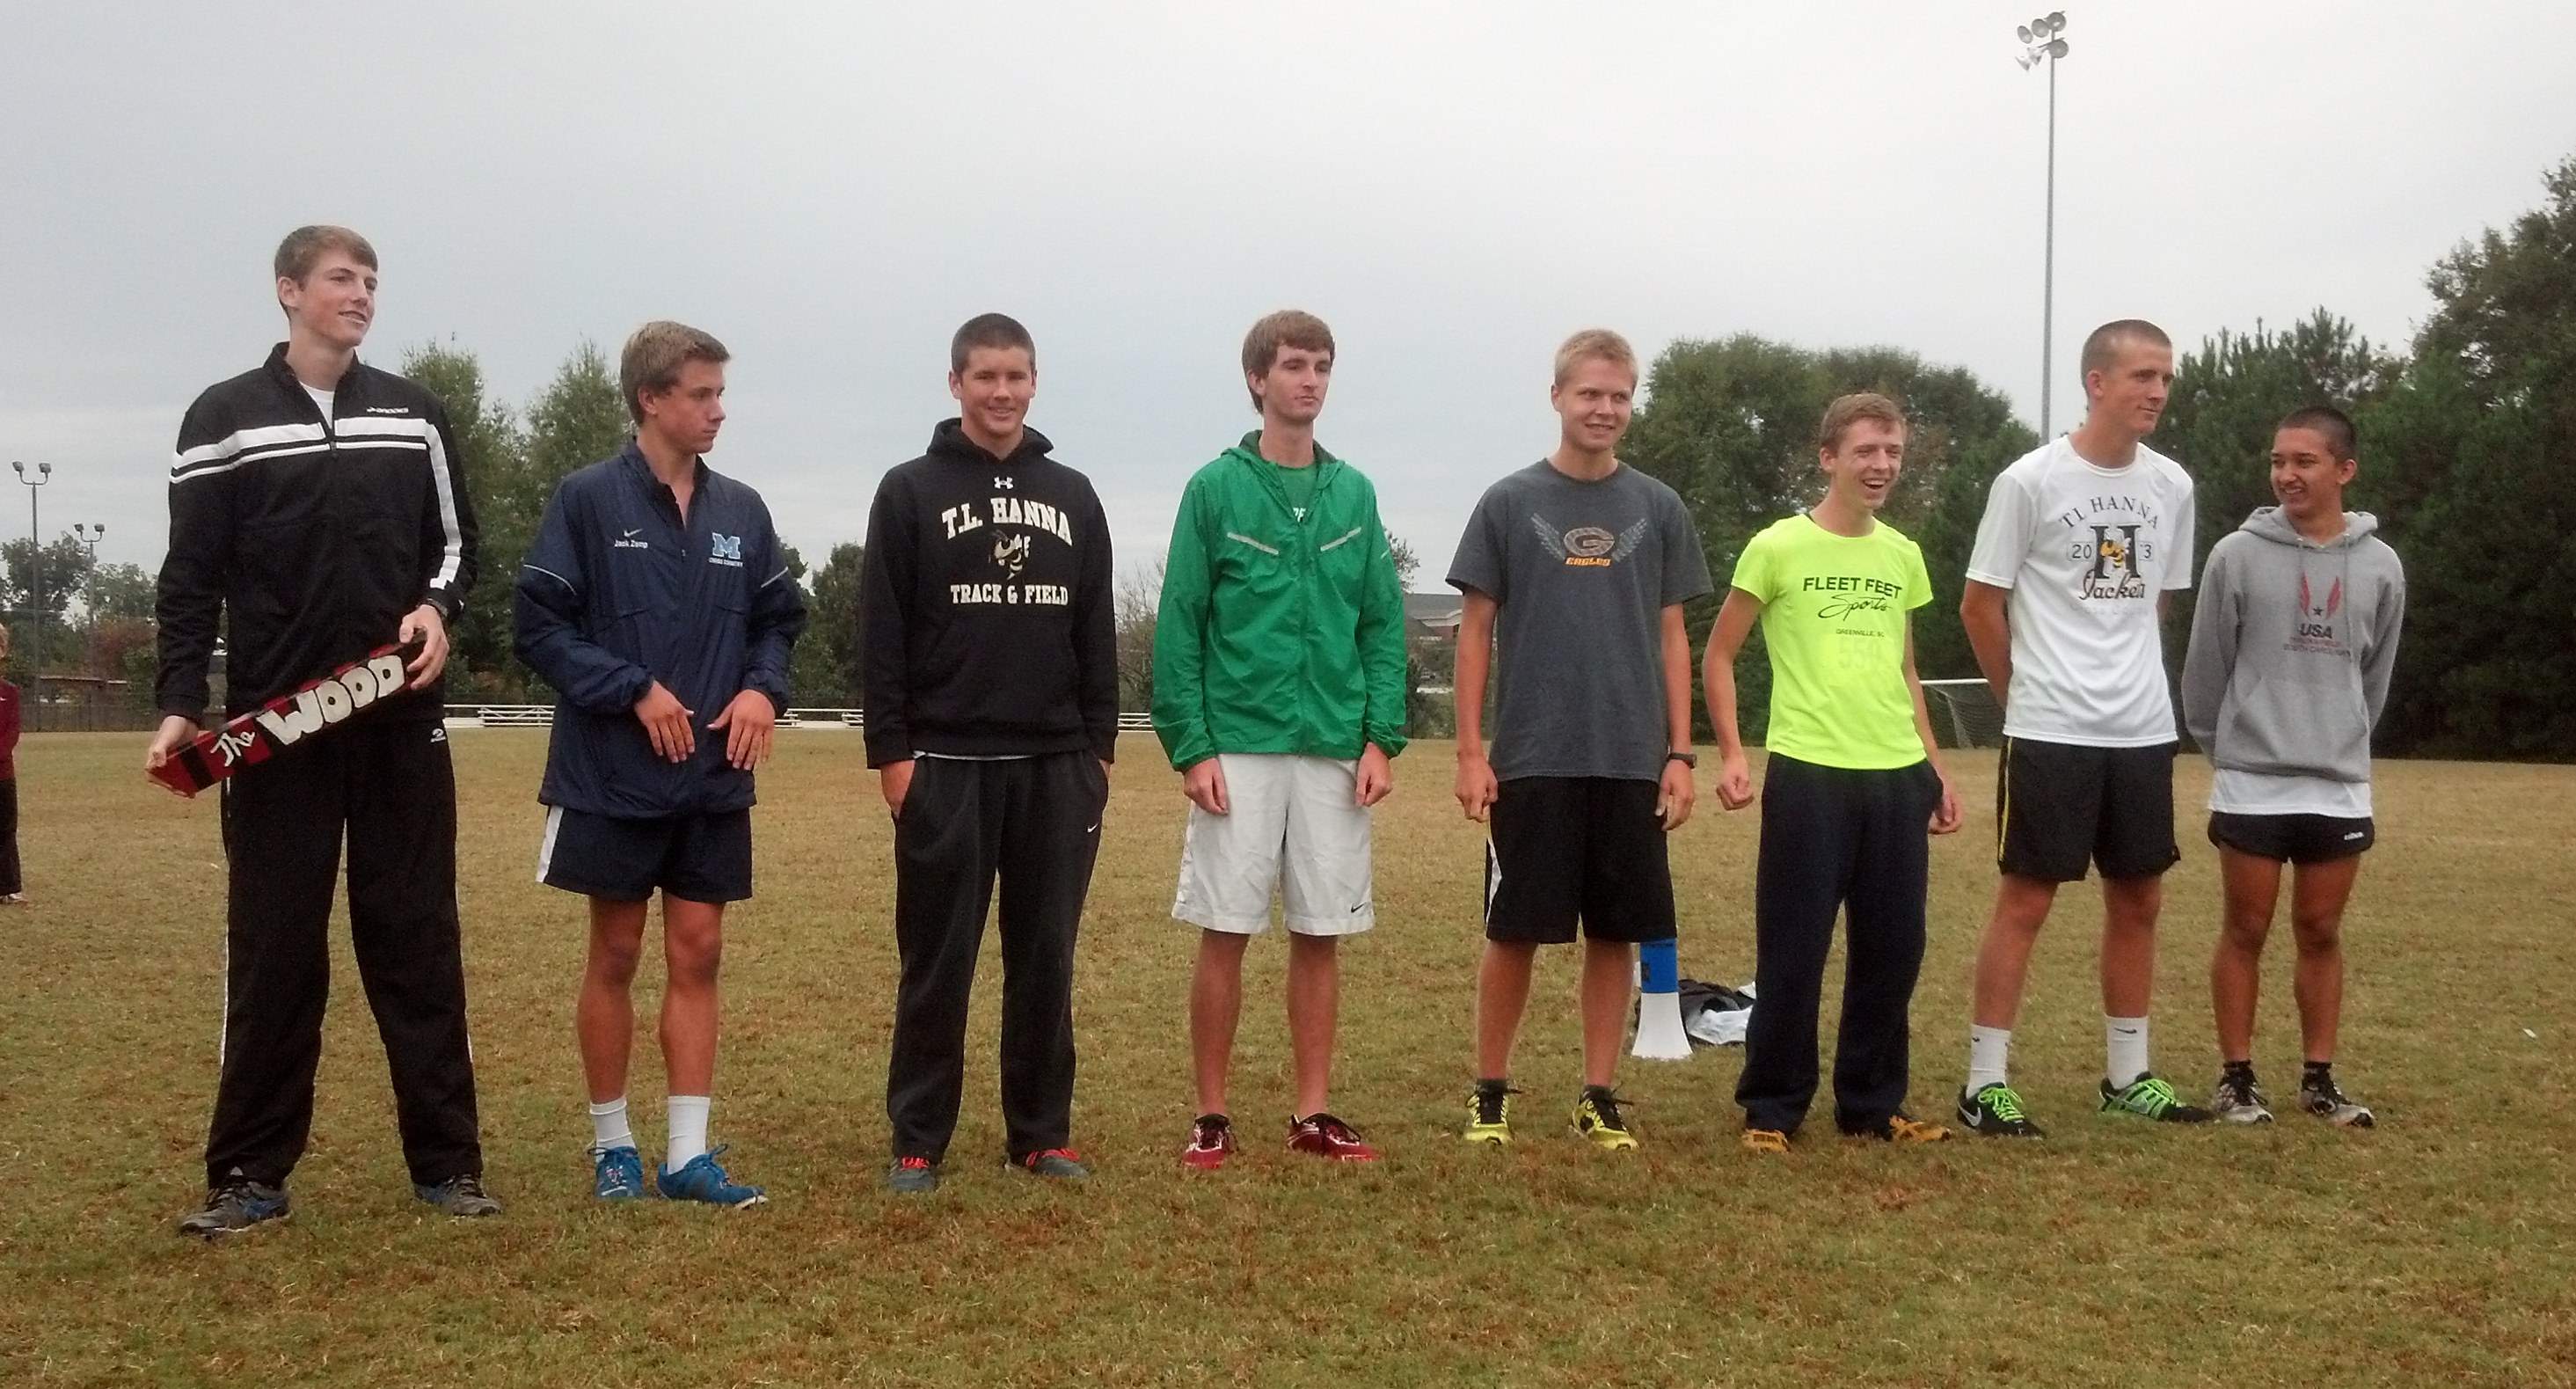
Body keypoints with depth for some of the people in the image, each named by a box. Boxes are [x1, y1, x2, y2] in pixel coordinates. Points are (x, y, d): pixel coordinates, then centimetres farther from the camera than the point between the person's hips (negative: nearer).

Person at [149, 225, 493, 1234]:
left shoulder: (414, 414, 11)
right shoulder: (224, 418, 4)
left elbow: (454, 539, 15)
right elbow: (192, 577, 1)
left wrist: (437, 605, -7)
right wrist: (181, 705, -9)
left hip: (401, 719, 2)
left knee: (418, 941, 4)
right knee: (271, 949, 2)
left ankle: (446, 1162, 11)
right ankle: (250, 1173, 13)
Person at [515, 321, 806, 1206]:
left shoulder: (741, 511, 6)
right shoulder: (589, 500, -7)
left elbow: (780, 620, 14)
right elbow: (540, 628, -9)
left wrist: (763, 688, -5)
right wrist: (634, 689, -17)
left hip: (714, 782, 4)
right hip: (613, 778, -4)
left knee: (697, 957, 5)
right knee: (615, 957, 8)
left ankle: (689, 1154, 11)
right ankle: (612, 1145, 21)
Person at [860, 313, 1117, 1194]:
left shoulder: (1073, 496, 12)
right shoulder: (911, 491, 2)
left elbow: (1097, 633, 13)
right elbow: (881, 634, -2)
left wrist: (1100, 745, 8)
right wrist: (890, 749, -8)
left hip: (1057, 767, 3)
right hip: (946, 764, -3)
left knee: (1046, 960, 7)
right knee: (938, 963, 2)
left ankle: (1042, 1134, 17)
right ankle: (918, 1142, 12)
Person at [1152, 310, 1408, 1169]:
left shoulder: (1353, 494, 9)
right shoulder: (1216, 488, -1)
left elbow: (1383, 624, 9)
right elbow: (1178, 626, -3)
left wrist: (1380, 739, -1)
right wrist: (1190, 748, -10)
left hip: (1335, 752, 3)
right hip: (1238, 748, -3)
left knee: (1320, 934, 8)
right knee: (1225, 931, 1)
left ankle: (1313, 1114, 19)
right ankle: (1212, 1117, 13)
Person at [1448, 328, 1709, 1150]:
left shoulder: (1658, 510, 7)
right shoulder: (1510, 503, 1)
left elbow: (1671, 638, 9)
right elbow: (1476, 631, 2)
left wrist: (1680, 756, 2)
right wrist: (1470, 753, -4)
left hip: (1631, 765, 2)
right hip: (1531, 763, -2)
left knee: (1615, 934, 7)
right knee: (1514, 932, 3)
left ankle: (1599, 1096, 18)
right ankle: (1490, 1092, 18)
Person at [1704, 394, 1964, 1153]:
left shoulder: (1903, 555, 12)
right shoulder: (1778, 547, -3)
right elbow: (1719, 655, 0)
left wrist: (1934, 765, 16)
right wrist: (1731, 753, -10)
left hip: (1897, 777, 5)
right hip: (1808, 774, -5)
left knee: (1894, 947, 9)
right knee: (1793, 950, -1)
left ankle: (1871, 1103, 23)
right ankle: (1772, 1108, 12)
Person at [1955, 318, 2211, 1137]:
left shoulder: (2172, 487, 7)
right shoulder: (2031, 480, -9)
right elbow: (1979, 604, -4)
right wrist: (2028, 696, 4)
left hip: (2144, 732, 6)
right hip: (2050, 733, -6)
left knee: (2138, 899, 12)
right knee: (2025, 898, -3)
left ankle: (2128, 1075, 24)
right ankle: (1986, 1081, 4)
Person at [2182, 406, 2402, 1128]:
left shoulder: (2381, 566, 2)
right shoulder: (2237, 555, -6)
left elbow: (2375, 675, 13)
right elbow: (2205, 667, 2)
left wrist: (2341, 743, 15)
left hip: (2340, 786, 2)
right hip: (2251, 784, -2)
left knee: (2322, 933, 10)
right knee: (2245, 931, 4)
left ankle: (2320, 1078, 20)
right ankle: (2237, 1077, 14)